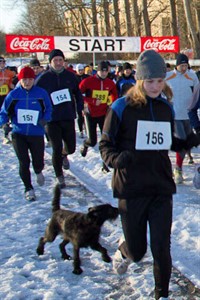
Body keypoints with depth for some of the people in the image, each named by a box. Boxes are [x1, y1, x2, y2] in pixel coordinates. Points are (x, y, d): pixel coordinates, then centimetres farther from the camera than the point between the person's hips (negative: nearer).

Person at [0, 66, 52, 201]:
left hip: (37, 134, 0)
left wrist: (45, 119, -13)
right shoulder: (13, 94, -2)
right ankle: (29, 189, 17)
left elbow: (48, 109, 6)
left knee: (38, 162, 5)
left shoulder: (41, 93, -4)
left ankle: (38, 172, 44)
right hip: (18, 134, 0)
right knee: (24, 162, -3)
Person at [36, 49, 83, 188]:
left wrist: (80, 109, 4)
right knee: (57, 149, -2)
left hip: (68, 118, 2)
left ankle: (64, 155, 44)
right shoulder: (43, 78, -3)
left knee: (71, 147, 7)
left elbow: (78, 93, 15)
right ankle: (60, 177, 14)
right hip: (52, 120, -2)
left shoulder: (70, 76, 4)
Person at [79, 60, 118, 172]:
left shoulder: (110, 83, -1)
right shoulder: (88, 81, -14)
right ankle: (85, 145, 40)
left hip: (104, 114, 3)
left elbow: (114, 95, 18)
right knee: (93, 141, 1)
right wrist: (92, 101, -19)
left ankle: (106, 163, 5)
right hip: (91, 114, -3)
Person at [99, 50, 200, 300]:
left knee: (161, 248, 0)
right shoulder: (122, 108, -10)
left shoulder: (166, 108, 6)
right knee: (137, 251, 9)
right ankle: (123, 252, 46)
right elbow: (105, 145, -4)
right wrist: (117, 158, -26)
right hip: (131, 190, -3)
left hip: (161, 189, 3)